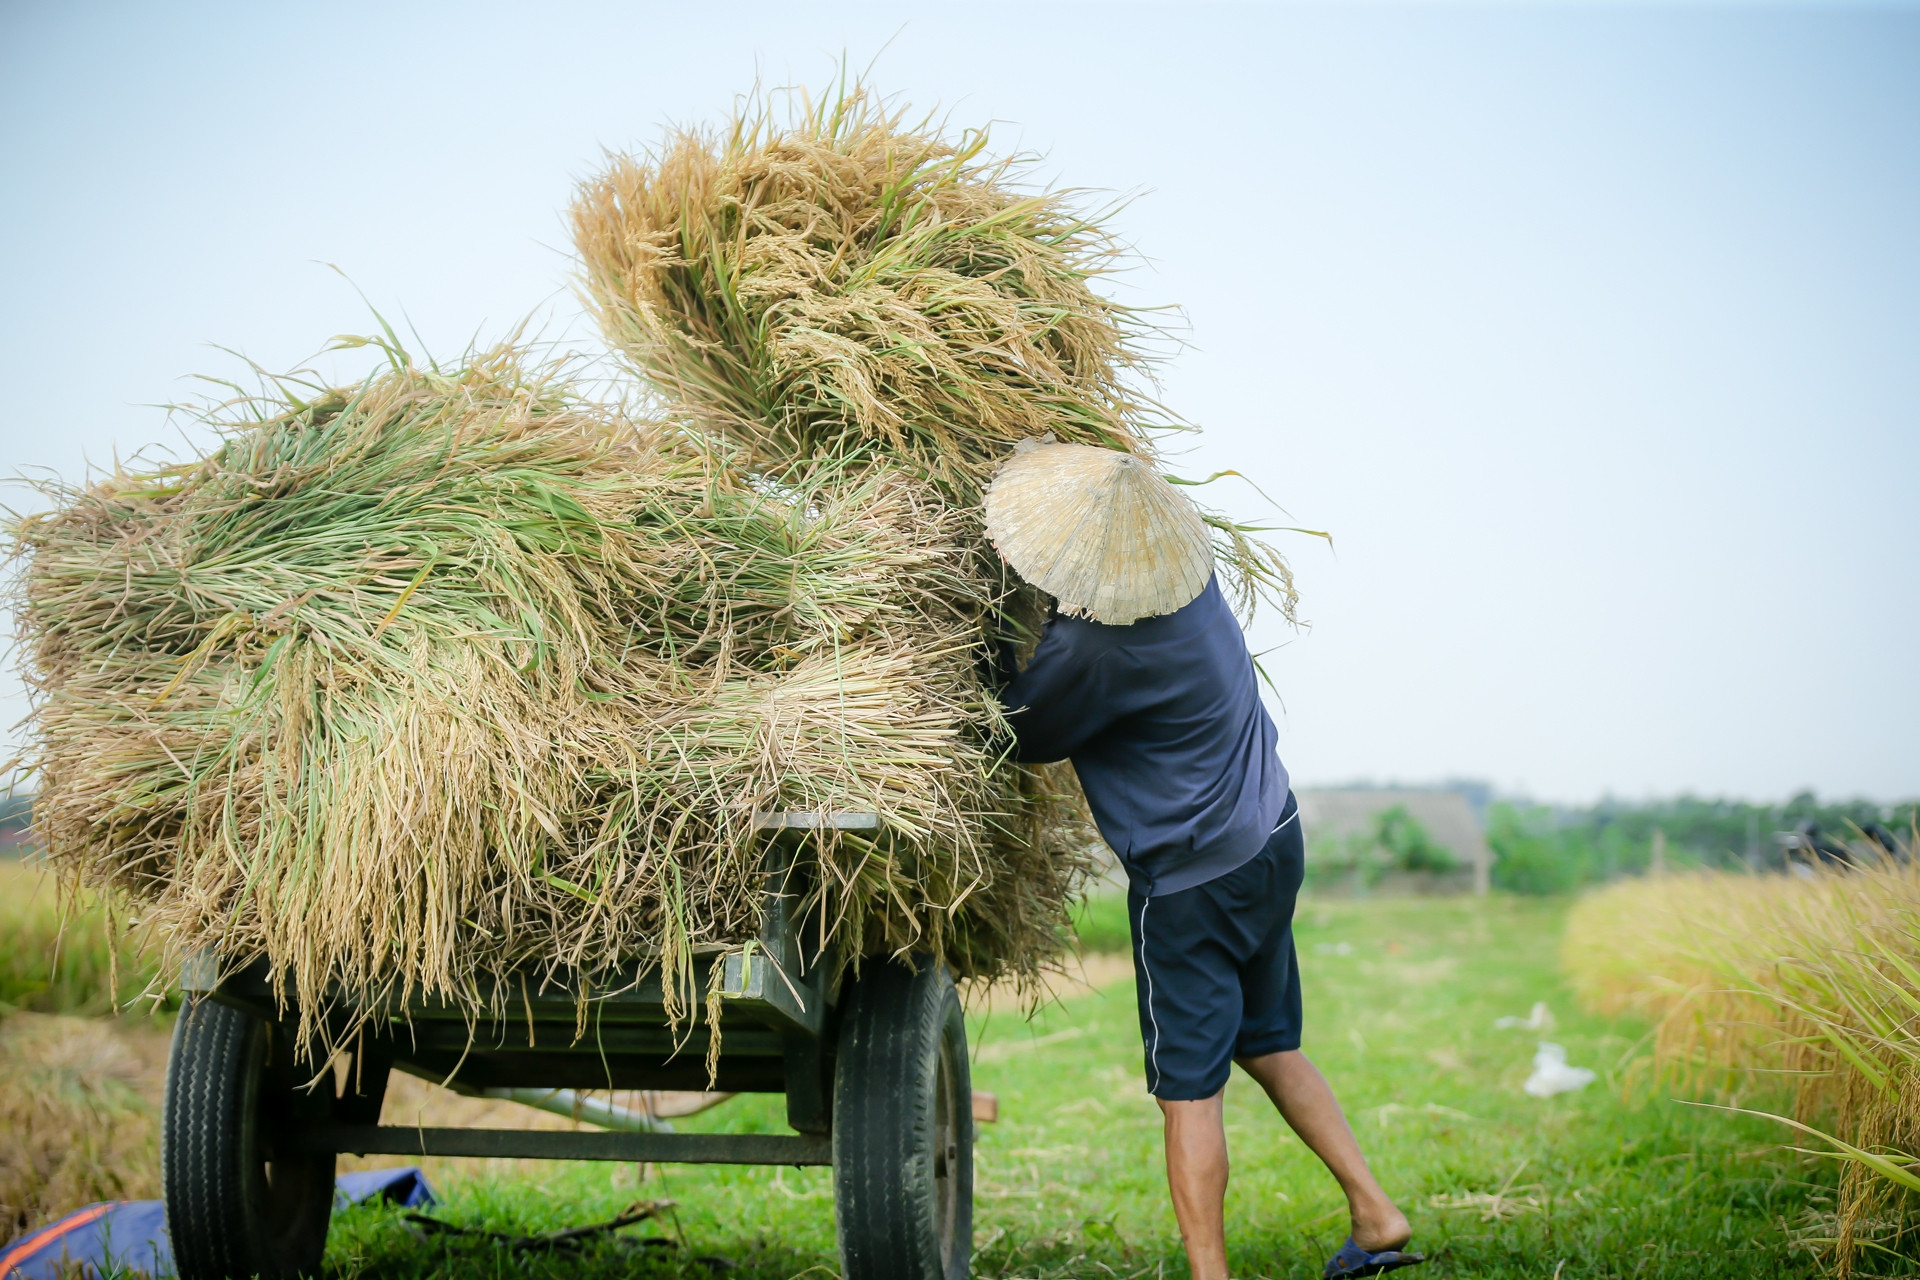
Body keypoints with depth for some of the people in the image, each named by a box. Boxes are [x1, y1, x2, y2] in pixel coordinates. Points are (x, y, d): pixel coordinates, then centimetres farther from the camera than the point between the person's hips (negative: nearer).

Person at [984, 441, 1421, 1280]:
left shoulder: (1095, 651, -28)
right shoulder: (1186, 563, -4)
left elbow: (1024, 739, -10)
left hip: (1192, 881, -9)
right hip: (1272, 840, 9)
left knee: (1188, 1088, 2)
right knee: (1265, 1044, 21)